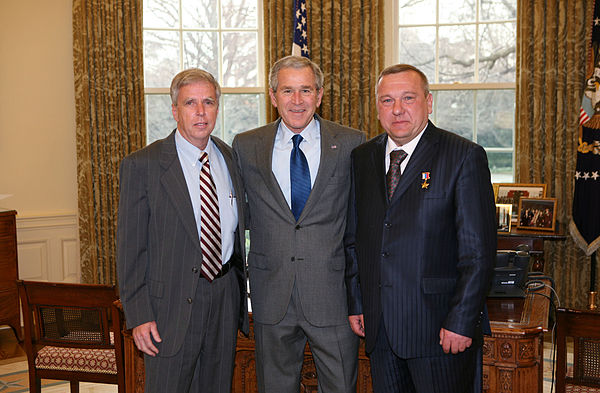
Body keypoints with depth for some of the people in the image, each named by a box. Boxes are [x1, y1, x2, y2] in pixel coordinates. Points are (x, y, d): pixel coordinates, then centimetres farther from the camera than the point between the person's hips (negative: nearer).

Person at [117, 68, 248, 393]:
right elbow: (130, 247, -9)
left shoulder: (230, 158, 7)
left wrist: (240, 289, 10)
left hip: (226, 296, 5)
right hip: (172, 302, -4)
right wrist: (138, 315, -13)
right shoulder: (142, 165, -8)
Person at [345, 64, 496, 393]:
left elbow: (479, 250, -10)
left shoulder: (464, 156, -7)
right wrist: (355, 303, 9)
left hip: (439, 328, -4)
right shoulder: (362, 158, 9)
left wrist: (462, 322, -14)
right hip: (378, 327, 5)